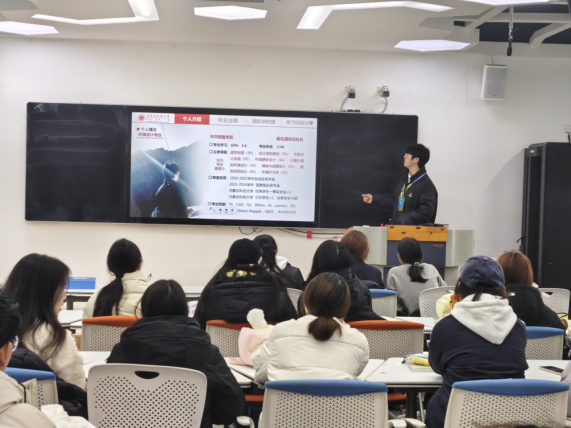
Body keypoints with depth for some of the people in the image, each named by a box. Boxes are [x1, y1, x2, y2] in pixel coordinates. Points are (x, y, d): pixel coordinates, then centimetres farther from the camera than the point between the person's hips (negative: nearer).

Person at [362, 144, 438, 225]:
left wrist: (406, 220, -28)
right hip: (396, 227, 7)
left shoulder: (426, 184, -12)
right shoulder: (404, 178, 14)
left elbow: (425, 212, -18)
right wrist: (374, 199, 21)